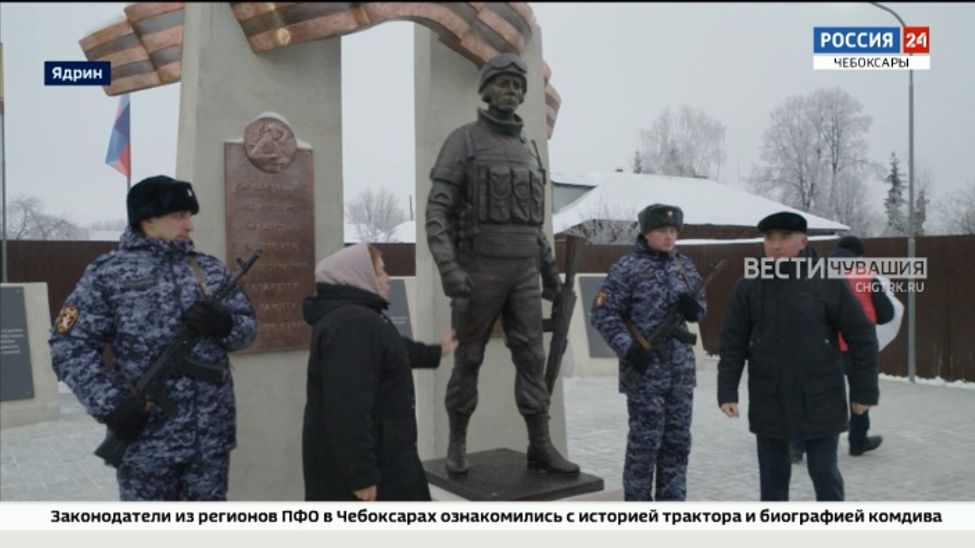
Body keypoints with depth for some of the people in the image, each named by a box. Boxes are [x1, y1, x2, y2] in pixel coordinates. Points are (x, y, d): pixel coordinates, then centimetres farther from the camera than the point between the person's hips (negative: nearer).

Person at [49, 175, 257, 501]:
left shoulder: (210, 269, 8)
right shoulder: (108, 273, -3)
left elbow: (248, 326, 10)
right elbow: (69, 346, -5)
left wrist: (225, 323, -13)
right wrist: (109, 404, -16)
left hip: (213, 434, 4)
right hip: (147, 437, -3)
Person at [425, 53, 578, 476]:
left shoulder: (528, 150, 17)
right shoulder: (462, 141, -3)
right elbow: (437, 211, -10)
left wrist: (550, 271, 18)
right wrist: (447, 268, -23)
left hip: (521, 271, 5)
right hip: (479, 267, -5)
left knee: (531, 359, 1)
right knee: (469, 358, 2)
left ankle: (540, 448, 6)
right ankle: (457, 443, 17)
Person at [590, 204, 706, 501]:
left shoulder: (685, 266, 10)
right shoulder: (627, 268, -8)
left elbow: (700, 310, 18)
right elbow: (603, 314, -9)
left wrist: (693, 306, -6)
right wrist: (629, 349, -18)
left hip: (681, 370, 6)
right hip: (644, 370, -6)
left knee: (678, 441, 11)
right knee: (645, 441, 0)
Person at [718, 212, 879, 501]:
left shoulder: (828, 283, -7)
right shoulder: (748, 288, -2)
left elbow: (862, 337, -3)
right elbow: (732, 344, 1)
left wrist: (863, 390, -4)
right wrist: (728, 392, -5)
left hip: (820, 401, -2)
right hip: (768, 402, 2)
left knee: (825, 473, 8)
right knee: (773, 475, 13)